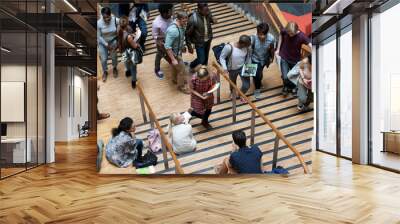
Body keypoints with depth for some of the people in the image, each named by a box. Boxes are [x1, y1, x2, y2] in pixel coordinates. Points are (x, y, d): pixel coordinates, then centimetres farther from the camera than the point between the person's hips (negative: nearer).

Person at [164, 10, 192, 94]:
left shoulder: (181, 25, -10)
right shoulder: (172, 30, -37)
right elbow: (167, 46, -31)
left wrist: (182, 46, 22)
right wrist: (173, 59, -28)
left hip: (178, 50, 8)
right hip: (174, 53, -8)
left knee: (176, 67, 30)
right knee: (182, 70, 7)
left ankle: (175, 79, 56)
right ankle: (182, 86, 31)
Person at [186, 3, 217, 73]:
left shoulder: (208, 13, -12)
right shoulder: (193, 19, -29)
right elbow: (188, 34, -18)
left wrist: (213, 21, -14)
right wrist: (189, 46, -12)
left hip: (208, 40, 6)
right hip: (199, 42, -6)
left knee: (206, 57, 21)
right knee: (201, 60, 2)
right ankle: (192, 65, 36)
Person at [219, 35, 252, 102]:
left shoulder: (247, 47, -20)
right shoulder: (229, 47, -33)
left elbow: (249, 56, -1)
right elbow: (222, 57, -21)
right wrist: (225, 68, -31)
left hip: (243, 67, 2)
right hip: (233, 69, -2)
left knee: (247, 85, 1)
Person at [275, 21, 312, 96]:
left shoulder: (302, 36, -27)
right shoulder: (284, 31, -19)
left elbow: (311, 45, -35)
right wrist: (278, 49, 5)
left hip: (295, 60, 0)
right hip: (284, 58, 0)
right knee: (285, 77, -8)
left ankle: (292, 86, 53)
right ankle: (286, 86, 29)